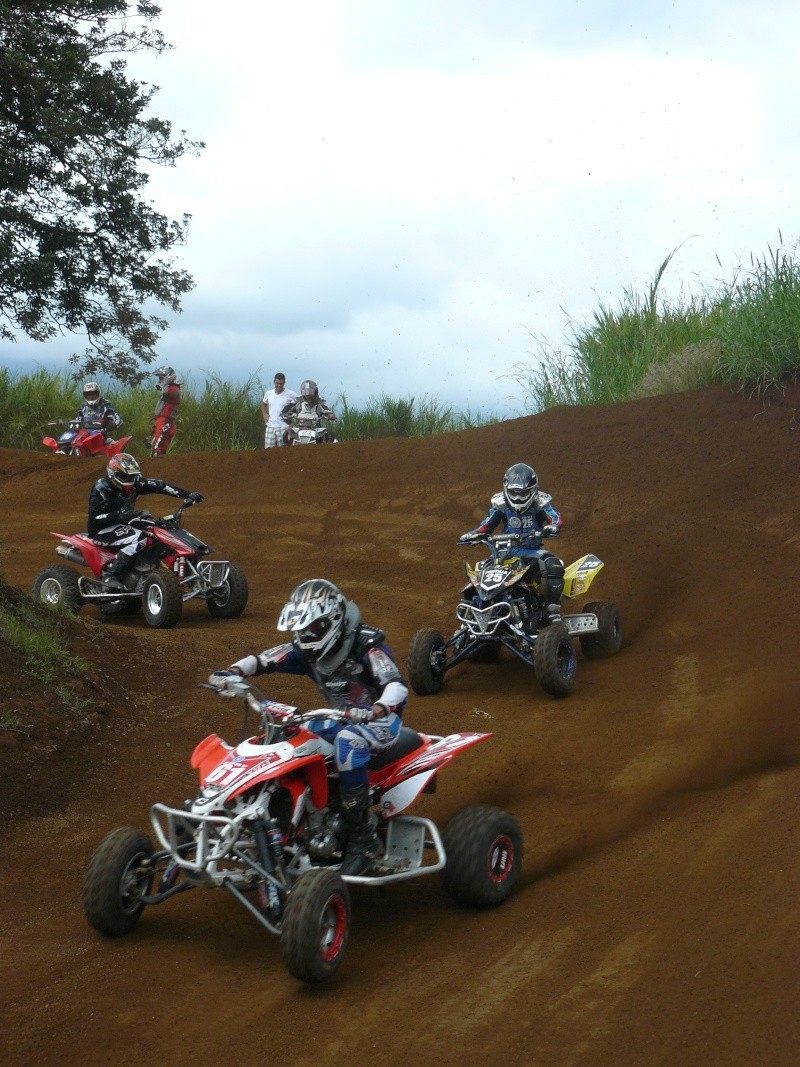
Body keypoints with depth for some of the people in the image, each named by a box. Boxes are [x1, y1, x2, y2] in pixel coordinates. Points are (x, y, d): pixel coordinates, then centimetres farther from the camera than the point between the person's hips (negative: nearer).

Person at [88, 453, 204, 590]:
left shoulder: (134, 484, -2)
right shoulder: (101, 489, -20)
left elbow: (159, 485, -7)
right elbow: (94, 517, -27)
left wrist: (189, 495, -16)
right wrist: (121, 515, -39)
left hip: (124, 523, 8)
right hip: (102, 529, -8)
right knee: (138, 539, -32)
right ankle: (110, 576, -32)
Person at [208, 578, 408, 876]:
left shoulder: (366, 645, -21)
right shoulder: (307, 651, 0)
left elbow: (397, 687, -34)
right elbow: (264, 659, -3)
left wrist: (375, 711, -55)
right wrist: (232, 672, -24)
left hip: (381, 720, -8)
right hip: (343, 719, 8)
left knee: (348, 741, -38)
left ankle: (362, 839, -34)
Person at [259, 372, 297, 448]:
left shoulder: (290, 394, -6)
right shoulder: (268, 393, 9)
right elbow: (263, 404, 28)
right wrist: (265, 415, 14)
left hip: (283, 428, -4)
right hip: (270, 427, 4)